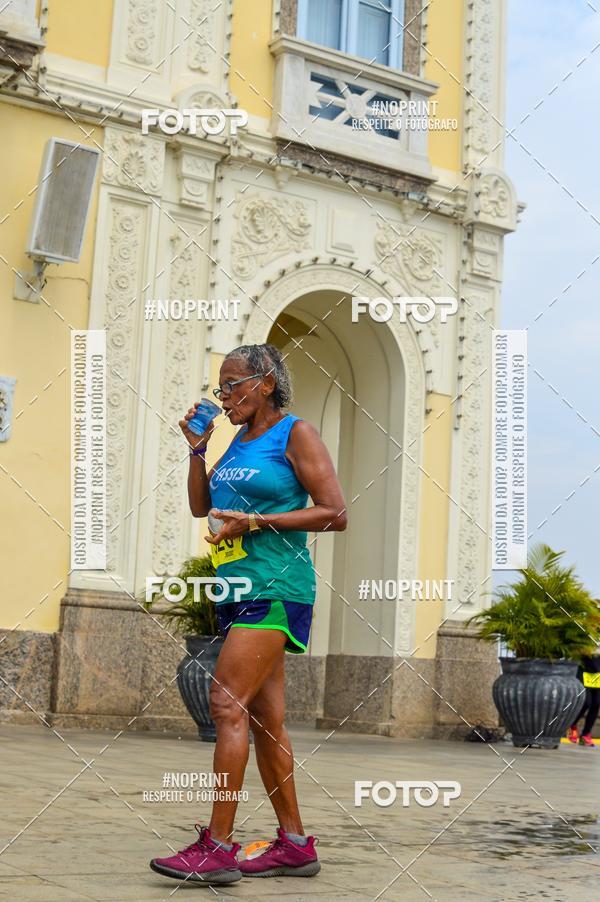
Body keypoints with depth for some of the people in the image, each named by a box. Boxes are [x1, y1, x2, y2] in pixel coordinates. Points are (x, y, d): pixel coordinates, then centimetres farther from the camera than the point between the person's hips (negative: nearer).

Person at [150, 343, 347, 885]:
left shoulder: (296, 434, -4)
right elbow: (200, 506, 21)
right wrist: (198, 446, 9)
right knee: (264, 718, 7)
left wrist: (258, 521, -15)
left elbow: (336, 514, -10)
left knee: (228, 703, -16)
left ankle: (218, 847, -14)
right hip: (238, 590, 8)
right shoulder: (239, 443, 18)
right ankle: (295, 845, 14)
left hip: (276, 586, -8)